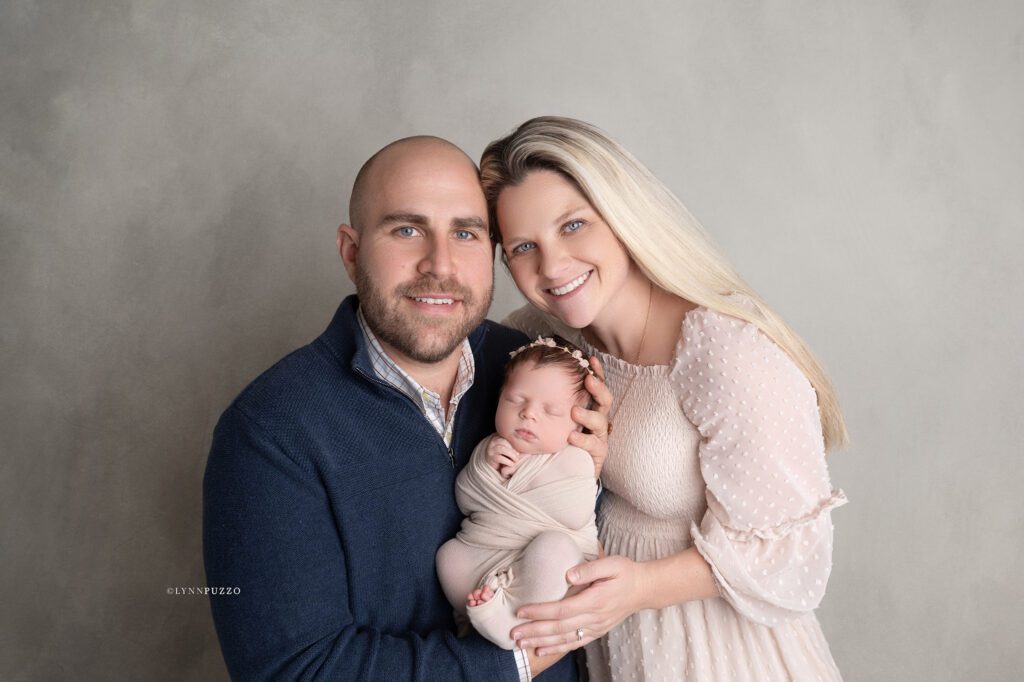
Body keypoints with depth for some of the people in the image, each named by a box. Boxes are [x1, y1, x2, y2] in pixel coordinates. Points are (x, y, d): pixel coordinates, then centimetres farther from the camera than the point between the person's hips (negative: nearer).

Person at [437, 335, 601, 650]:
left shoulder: (574, 460, -6)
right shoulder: (489, 447, 9)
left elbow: (574, 516, -21)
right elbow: (465, 501, 7)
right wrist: (484, 467, -14)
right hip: (482, 556, 5)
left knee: (553, 545, -32)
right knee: (449, 553, -16)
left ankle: (512, 622, -27)